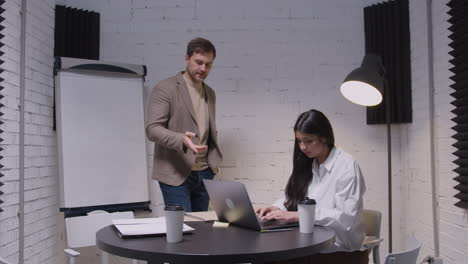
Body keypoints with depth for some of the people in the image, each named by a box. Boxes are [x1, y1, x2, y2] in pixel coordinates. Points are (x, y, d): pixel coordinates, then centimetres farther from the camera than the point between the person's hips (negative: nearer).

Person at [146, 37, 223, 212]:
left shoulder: (210, 93, 15)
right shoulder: (165, 89, -7)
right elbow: (152, 129, -15)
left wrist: (213, 161, 8)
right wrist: (182, 140, -32)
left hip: (204, 173, 6)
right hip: (176, 174, -6)